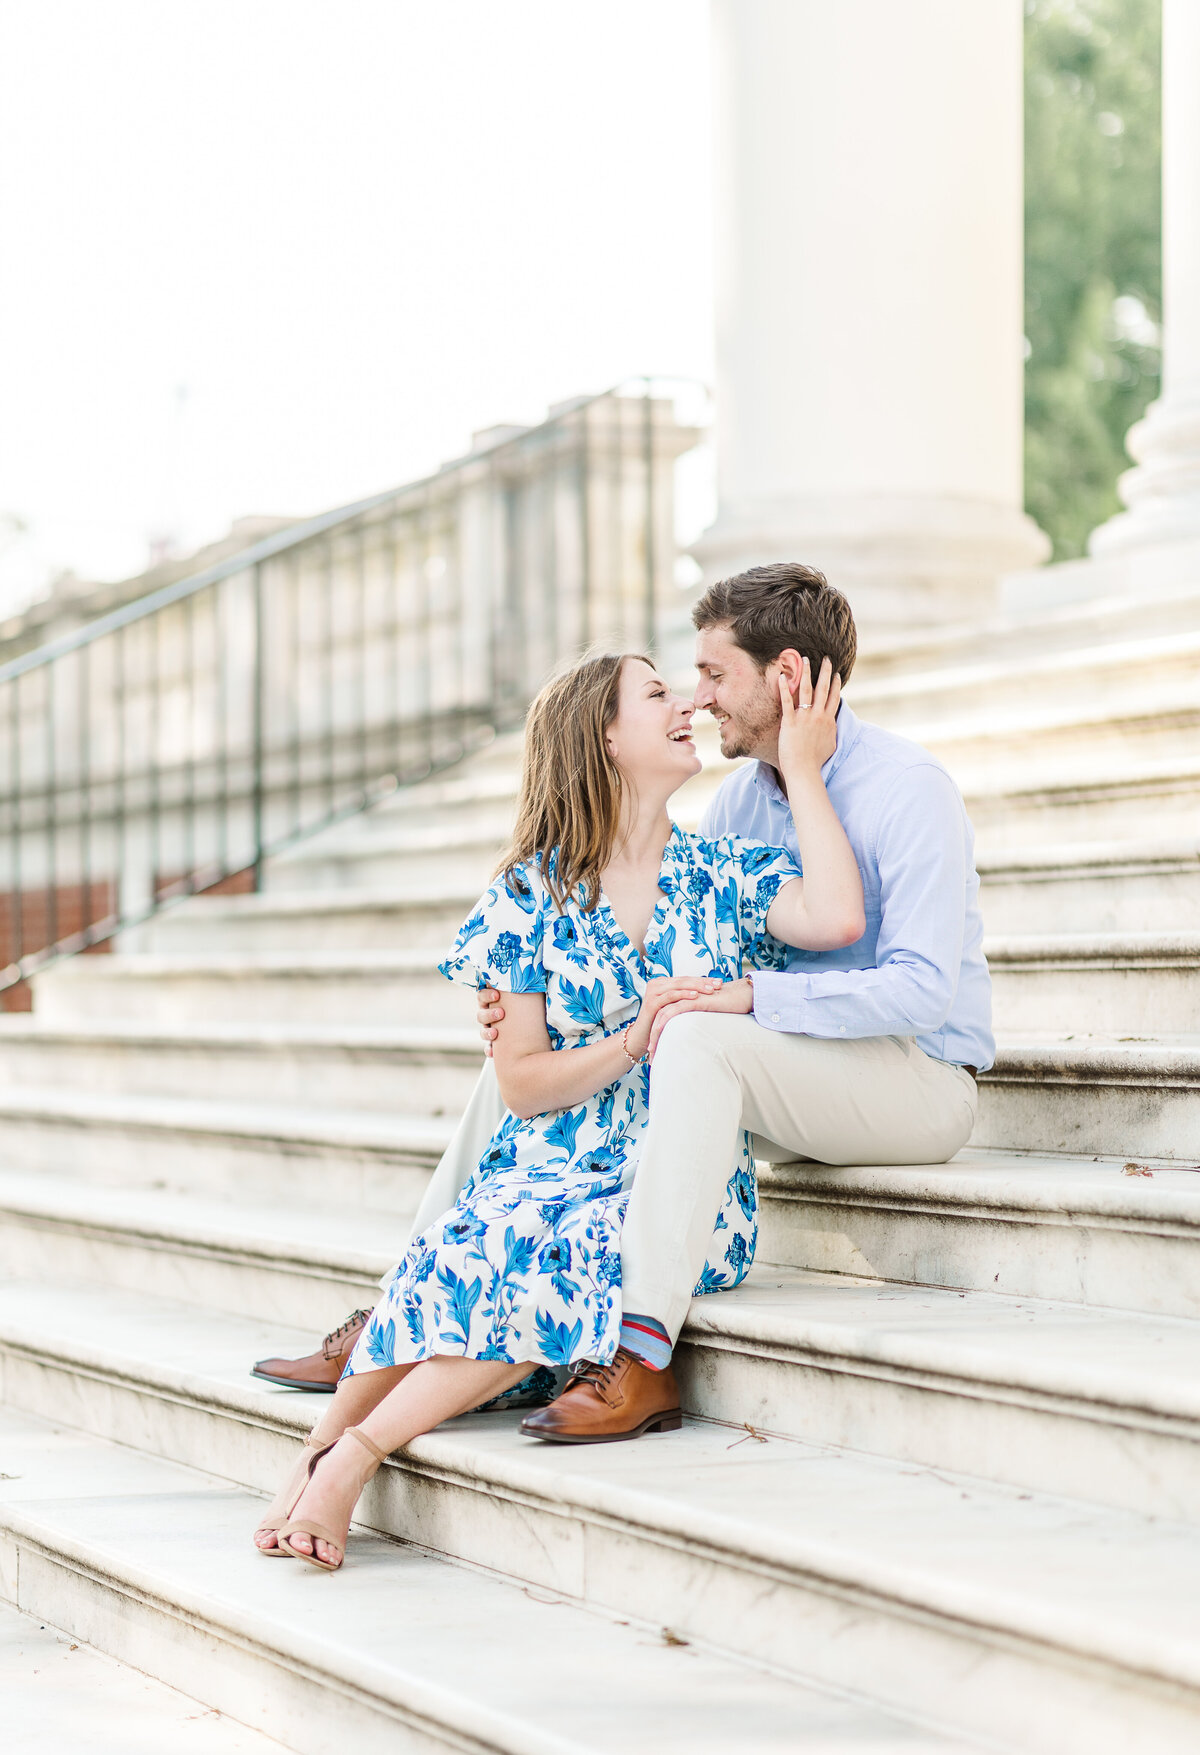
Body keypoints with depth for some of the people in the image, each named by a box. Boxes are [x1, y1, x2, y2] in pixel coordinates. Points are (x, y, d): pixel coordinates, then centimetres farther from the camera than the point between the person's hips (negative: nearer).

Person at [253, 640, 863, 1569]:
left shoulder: (725, 875, 9)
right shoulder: (535, 892, 7)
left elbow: (836, 917, -14)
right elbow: (522, 1080, 3)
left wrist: (803, 770, -5)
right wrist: (632, 1043, -12)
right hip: (552, 1165, 1)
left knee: (559, 1255, -34)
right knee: (472, 1243, -34)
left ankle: (350, 1451, -27)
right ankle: (324, 1455, -25)